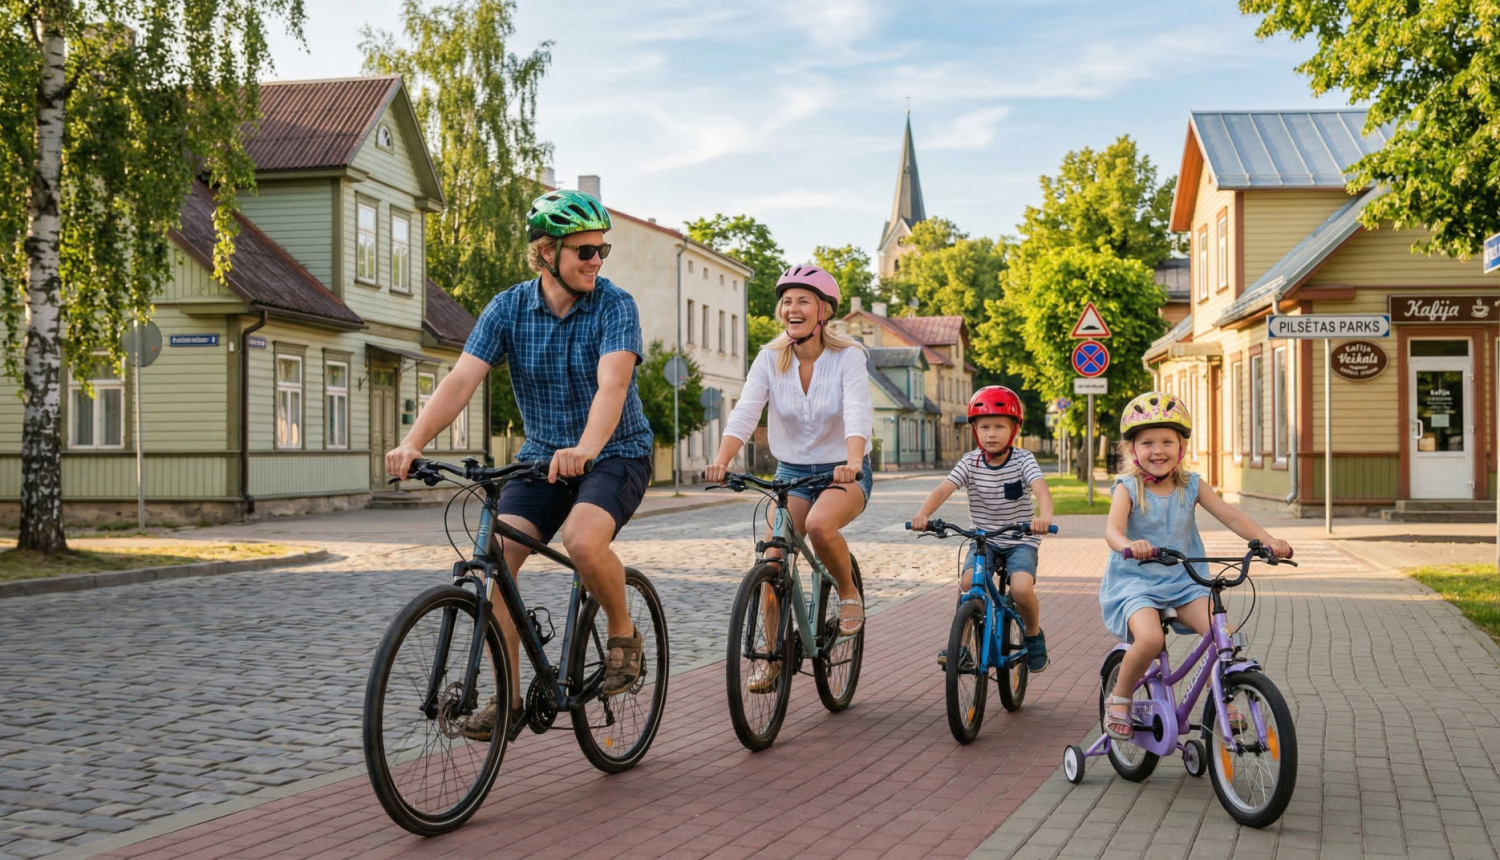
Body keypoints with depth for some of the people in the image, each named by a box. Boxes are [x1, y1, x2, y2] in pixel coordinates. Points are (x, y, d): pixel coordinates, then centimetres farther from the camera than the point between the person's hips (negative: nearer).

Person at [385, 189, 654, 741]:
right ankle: (509, 698, -3)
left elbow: (612, 384, -30)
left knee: (582, 539, -32)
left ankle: (623, 634, -3)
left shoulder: (615, 306, -14)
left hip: (616, 454, -4)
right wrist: (413, 442, -32)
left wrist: (585, 449, -49)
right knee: (494, 555, -15)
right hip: (542, 455, 4)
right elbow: (462, 379, -15)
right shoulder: (508, 308, -5)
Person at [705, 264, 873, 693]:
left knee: (819, 525, -34)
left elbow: (858, 415, -27)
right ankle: (775, 656, 5)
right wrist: (721, 460, -35)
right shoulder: (770, 358, -5)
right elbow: (745, 412, -17)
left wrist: (852, 461, -47)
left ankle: (849, 593, -5)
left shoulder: (847, 357, -13)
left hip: (843, 472, -3)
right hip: (791, 472, 3)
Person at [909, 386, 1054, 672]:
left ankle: (1034, 636, 5)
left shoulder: (1023, 460, -10)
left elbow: (1041, 490, -28)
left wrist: (1044, 517, -51)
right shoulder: (970, 462, -6)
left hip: (1020, 541, -2)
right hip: (984, 540, 2)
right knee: (968, 583, -24)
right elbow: (942, 489, -18)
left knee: (1021, 588, -26)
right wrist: (922, 514, -39)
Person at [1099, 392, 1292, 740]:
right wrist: (1129, 545, -48)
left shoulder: (1191, 486, 4)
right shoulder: (1128, 488, -7)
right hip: (1135, 581, -3)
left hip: (1183, 582, 4)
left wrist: (1267, 539, -21)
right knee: (1150, 638, -30)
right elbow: (1113, 530, -24)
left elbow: (1231, 517, -3)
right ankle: (1119, 698, -3)